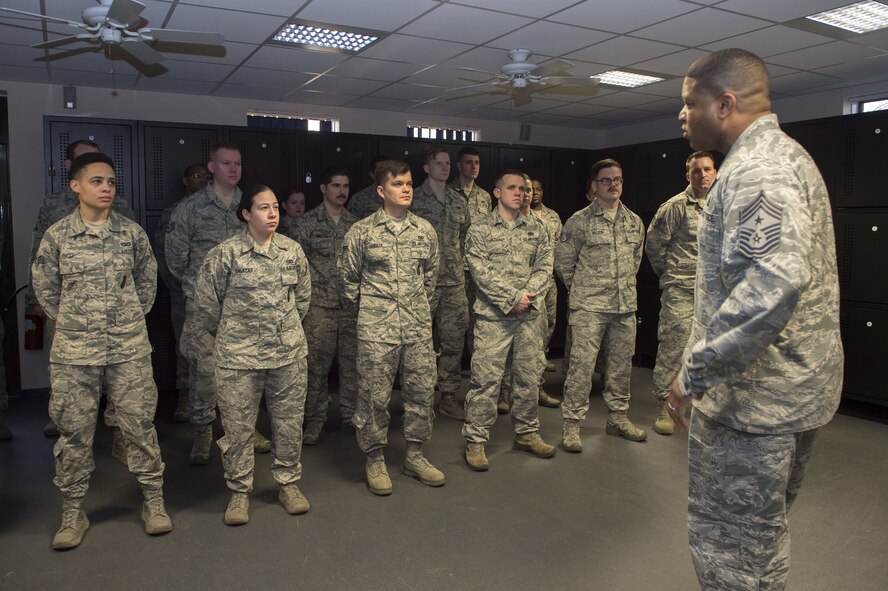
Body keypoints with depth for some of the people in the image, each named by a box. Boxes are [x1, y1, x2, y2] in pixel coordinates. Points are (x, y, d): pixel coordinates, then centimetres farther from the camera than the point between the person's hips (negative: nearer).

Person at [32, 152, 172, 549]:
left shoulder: (132, 232, 1)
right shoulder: (57, 235, 0)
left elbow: (147, 279, 12)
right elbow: (43, 286, 10)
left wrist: (132, 317, 10)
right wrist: (69, 320, 8)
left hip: (130, 347, 0)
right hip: (73, 350, 0)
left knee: (139, 423, 5)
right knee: (74, 430, 8)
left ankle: (153, 500, 20)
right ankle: (72, 511, 24)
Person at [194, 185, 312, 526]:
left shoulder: (292, 250, 3)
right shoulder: (225, 254, -8)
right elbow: (206, 303, 1)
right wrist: (225, 339, 10)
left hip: (289, 353, 3)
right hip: (238, 357, -3)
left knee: (289, 422, 11)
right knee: (238, 425, 6)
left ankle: (288, 483, 30)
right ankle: (239, 492, 25)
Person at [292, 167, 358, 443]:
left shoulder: (356, 223, 11)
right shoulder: (308, 223, 2)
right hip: (319, 305, -3)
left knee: (352, 361, 7)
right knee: (317, 363, -1)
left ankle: (350, 415, 21)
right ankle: (315, 419, 12)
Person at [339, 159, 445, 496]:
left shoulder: (425, 230, 7)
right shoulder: (361, 232, -4)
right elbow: (348, 277, 5)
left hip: (419, 328, 4)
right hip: (376, 329, -3)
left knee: (422, 390, 9)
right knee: (375, 395, 3)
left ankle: (415, 455, 27)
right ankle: (375, 461, 21)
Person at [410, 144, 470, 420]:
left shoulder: (458, 201, 13)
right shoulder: (414, 199, -4)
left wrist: (460, 261, 11)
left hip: (455, 283, 5)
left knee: (454, 341, 7)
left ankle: (449, 396, 19)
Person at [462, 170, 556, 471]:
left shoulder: (536, 228, 12)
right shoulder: (479, 230, 0)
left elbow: (544, 266, 5)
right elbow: (481, 273, -10)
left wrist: (528, 295, -11)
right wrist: (512, 297, -15)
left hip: (529, 314, 5)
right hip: (493, 315, -4)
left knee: (529, 376, 12)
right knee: (486, 379, -4)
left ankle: (527, 433, 27)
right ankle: (475, 440, 7)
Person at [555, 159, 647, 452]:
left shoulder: (634, 222, 11)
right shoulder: (579, 221, -5)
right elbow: (563, 261, 0)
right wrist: (581, 289, 6)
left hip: (626, 306, 5)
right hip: (589, 307, -5)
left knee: (622, 362, 13)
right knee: (581, 363, -7)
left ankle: (618, 417, 29)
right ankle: (571, 423, 3)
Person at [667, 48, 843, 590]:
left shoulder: (757, 166, -18)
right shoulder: (787, 154, 16)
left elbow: (775, 281, -34)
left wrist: (695, 372, -27)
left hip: (752, 397, -11)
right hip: (799, 388, 11)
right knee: (762, 532, 25)